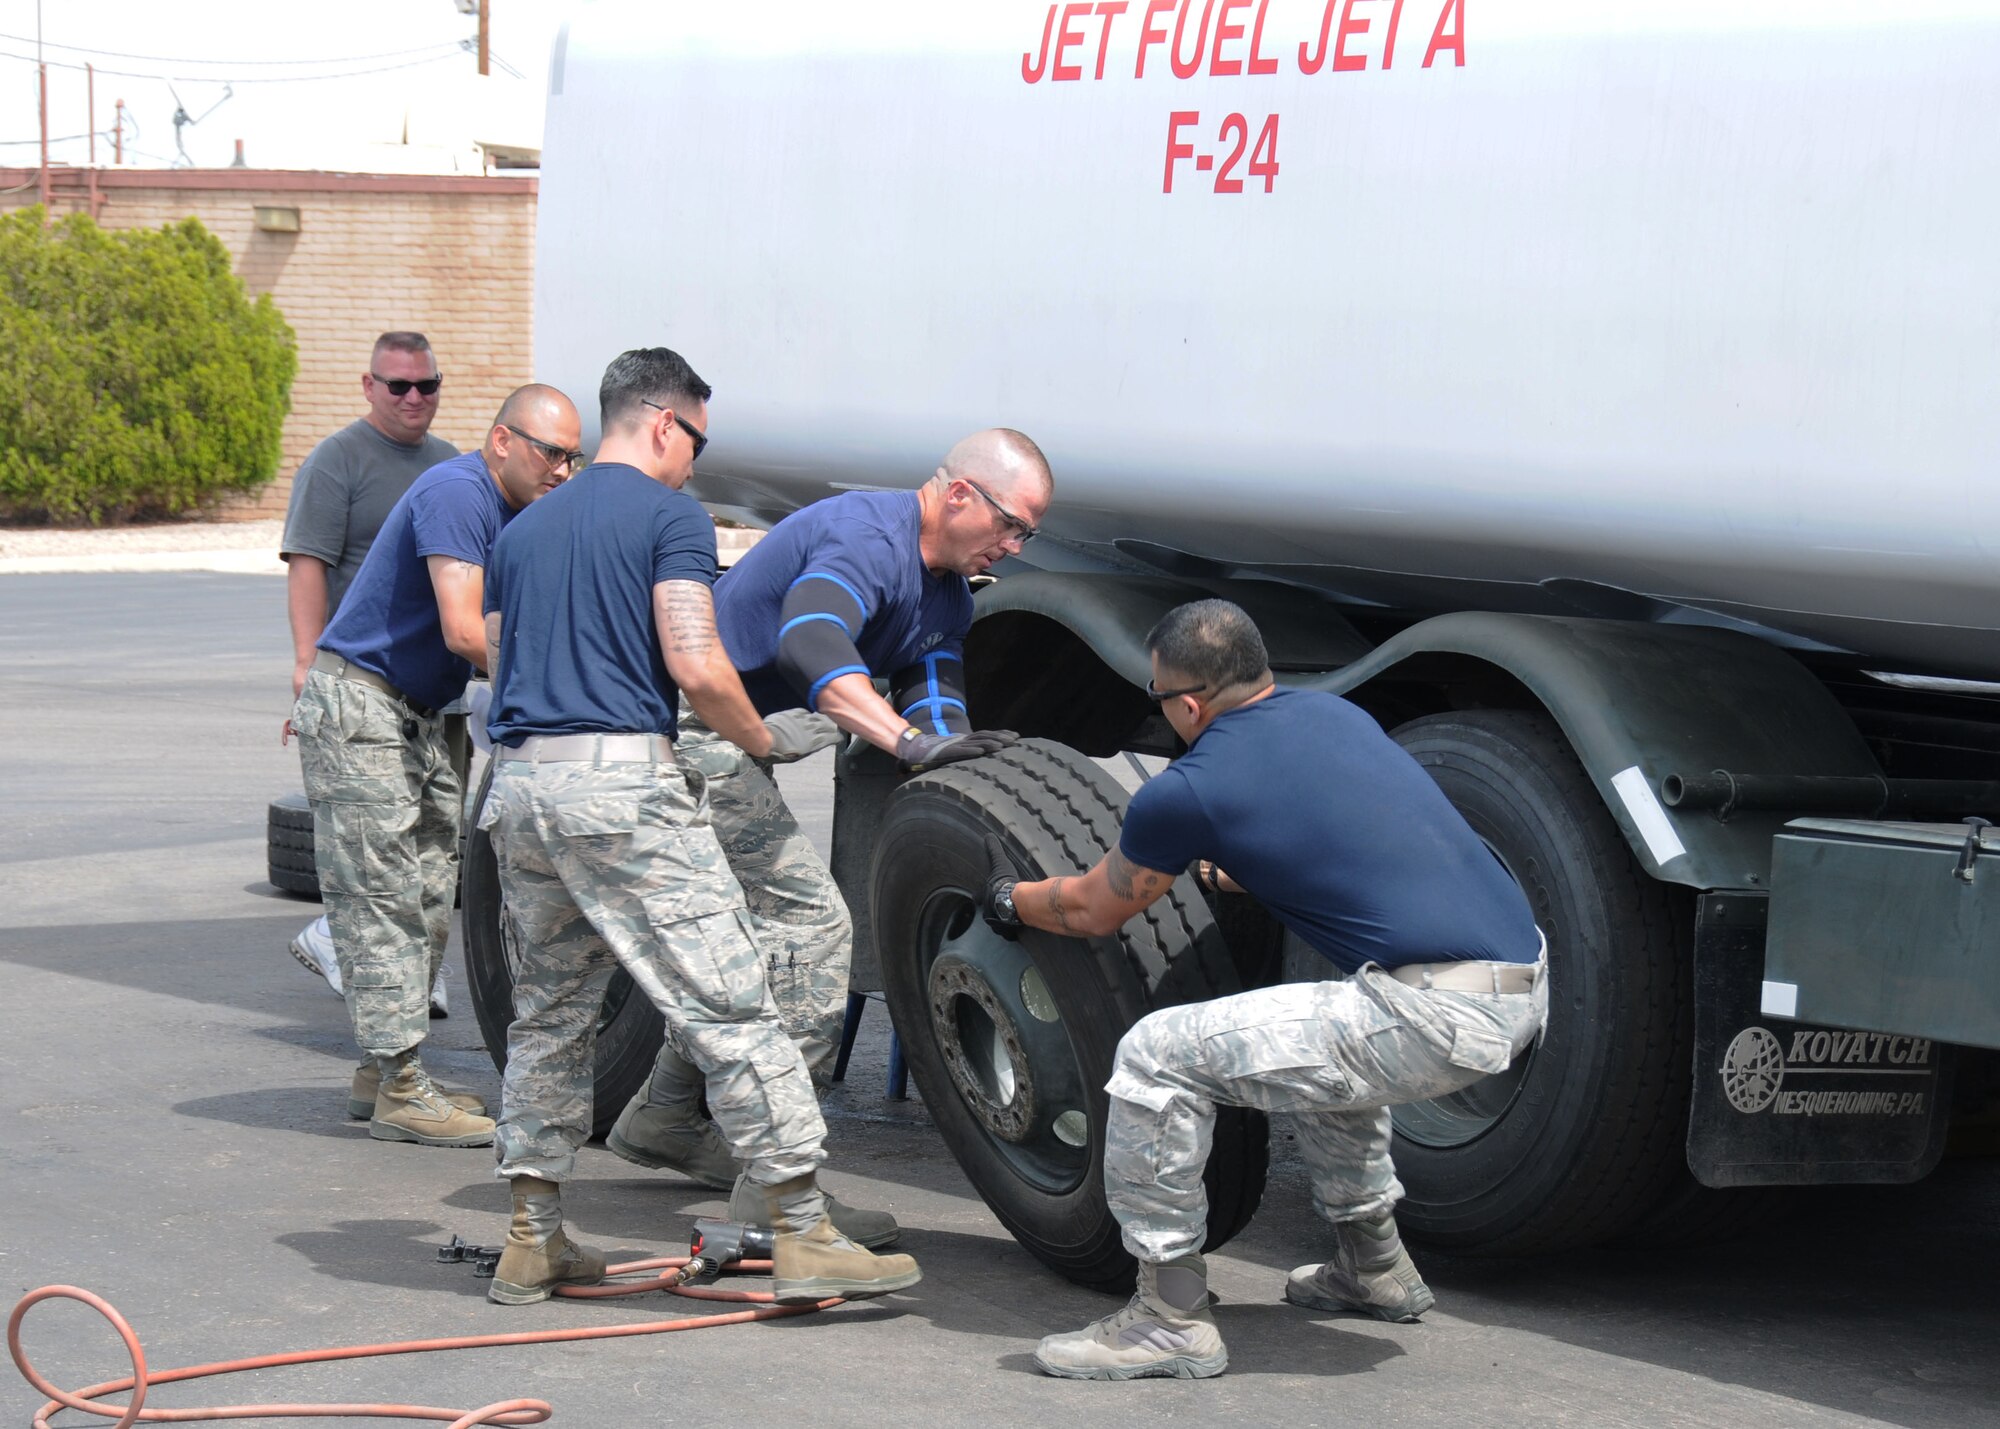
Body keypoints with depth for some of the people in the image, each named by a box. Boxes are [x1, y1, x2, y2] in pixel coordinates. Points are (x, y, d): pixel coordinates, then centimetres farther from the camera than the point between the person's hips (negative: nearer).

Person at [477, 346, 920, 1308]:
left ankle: (532, 1242, 18)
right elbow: (695, 666, -13)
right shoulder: (669, 516, -2)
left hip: (518, 786, 8)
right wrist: (766, 739, 4)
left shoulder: (524, 531, 21)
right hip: (621, 777, -7)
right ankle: (801, 1234, -6)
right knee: (728, 1010, -5)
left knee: (547, 1014, 17)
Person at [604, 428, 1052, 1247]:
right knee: (810, 922, -16)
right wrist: (912, 742, -51)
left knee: (757, 926, 21)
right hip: (694, 738, -11)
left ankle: (663, 1120, 37)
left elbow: (932, 695, 4)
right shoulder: (867, 538, -22)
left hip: (730, 740, 11)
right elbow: (810, 645, -40)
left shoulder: (946, 591, 12)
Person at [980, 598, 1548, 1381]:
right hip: (1527, 985, 9)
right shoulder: (1334, 713, 18)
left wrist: (1010, 901, 35)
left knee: (1159, 1056, -4)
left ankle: (1171, 1317, 3)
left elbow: (1091, 912, 16)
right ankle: (1373, 1266, 42)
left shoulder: (1191, 789, -3)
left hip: (1441, 1018, -9)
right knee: (1323, 1030, 36)